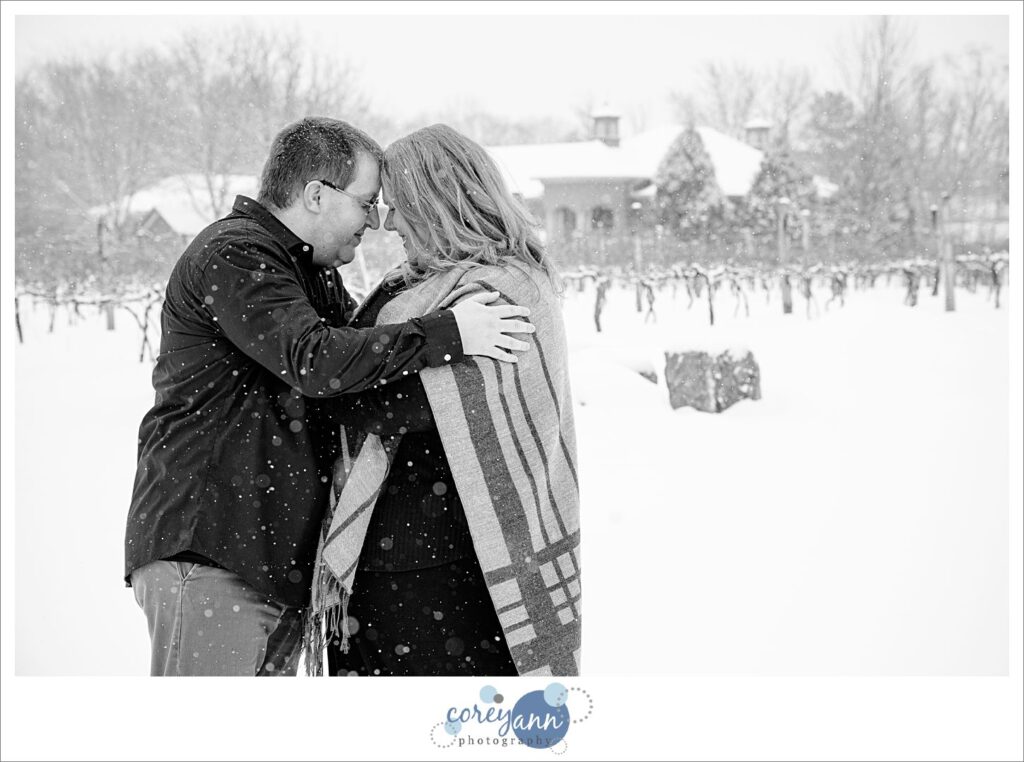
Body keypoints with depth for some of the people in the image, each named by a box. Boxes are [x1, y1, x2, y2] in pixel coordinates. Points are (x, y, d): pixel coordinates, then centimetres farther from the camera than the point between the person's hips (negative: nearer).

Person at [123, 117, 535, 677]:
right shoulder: (229, 257, -13)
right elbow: (315, 361, -26)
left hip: (279, 556, 10)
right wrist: (447, 334, -25)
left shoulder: (311, 269, 20)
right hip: (205, 549, -10)